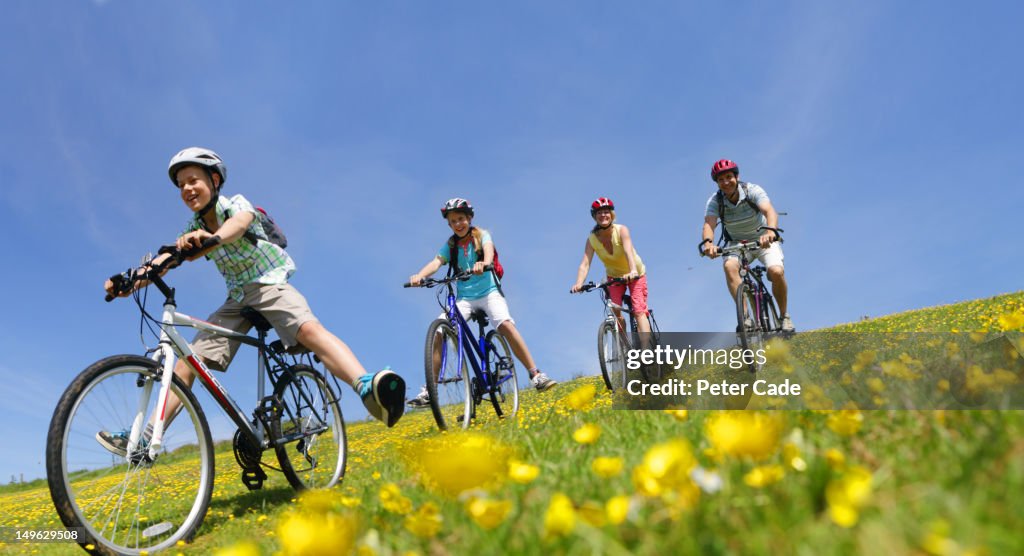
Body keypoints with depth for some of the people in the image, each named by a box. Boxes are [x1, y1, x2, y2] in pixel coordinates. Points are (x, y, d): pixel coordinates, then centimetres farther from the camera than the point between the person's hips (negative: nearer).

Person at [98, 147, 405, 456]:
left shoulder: (236, 204, -9)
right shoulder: (194, 229, 7)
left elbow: (239, 223, -34)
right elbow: (166, 258, -7)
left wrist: (213, 238, -58)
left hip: (270, 285, -6)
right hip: (237, 299, 6)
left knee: (309, 329, -35)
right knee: (188, 361, -2)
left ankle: (367, 387, -56)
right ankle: (145, 440, 6)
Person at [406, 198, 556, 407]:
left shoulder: (481, 235, 0)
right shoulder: (450, 245, 6)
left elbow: (489, 249, -22)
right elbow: (437, 262, -12)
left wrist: (484, 263, -47)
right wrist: (419, 275, -34)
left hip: (488, 292, -2)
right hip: (464, 297, 3)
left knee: (506, 325, -29)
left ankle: (536, 375, -21)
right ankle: (428, 390, -11)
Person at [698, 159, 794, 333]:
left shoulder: (752, 190, -22)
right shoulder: (715, 200, -16)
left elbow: (770, 211, -38)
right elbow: (709, 224, -31)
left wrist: (770, 231, -60)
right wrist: (707, 242, -55)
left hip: (764, 240, -1)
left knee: (776, 271, -26)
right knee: (729, 266, -31)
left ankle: (784, 315, 0)